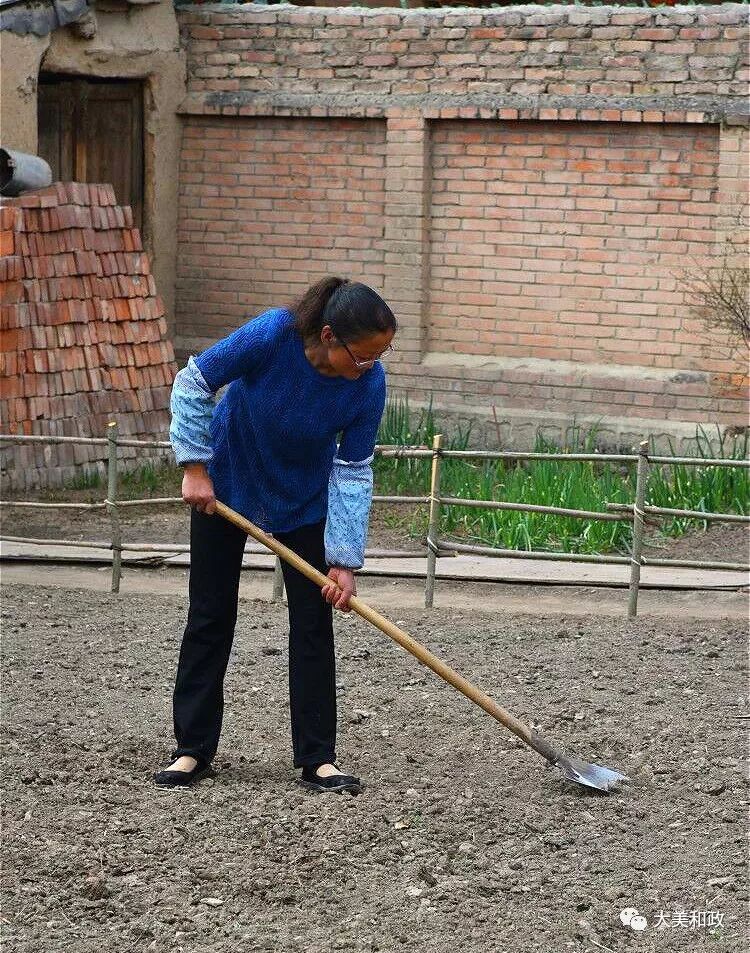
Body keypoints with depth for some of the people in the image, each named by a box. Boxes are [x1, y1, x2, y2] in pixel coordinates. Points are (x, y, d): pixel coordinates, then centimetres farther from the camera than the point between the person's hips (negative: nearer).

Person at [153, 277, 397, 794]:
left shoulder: (369, 383, -26)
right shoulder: (272, 335, -34)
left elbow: (353, 472, -18)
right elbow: (193, 384, -21)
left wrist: (344, 561, -20)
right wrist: (196, 467, -21)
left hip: (304, 500, 1)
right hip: (227, 483, -1)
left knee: (314, 622, -3)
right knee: (210, 615, 5)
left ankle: (318, 757, 4)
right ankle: (193, 749, 14)